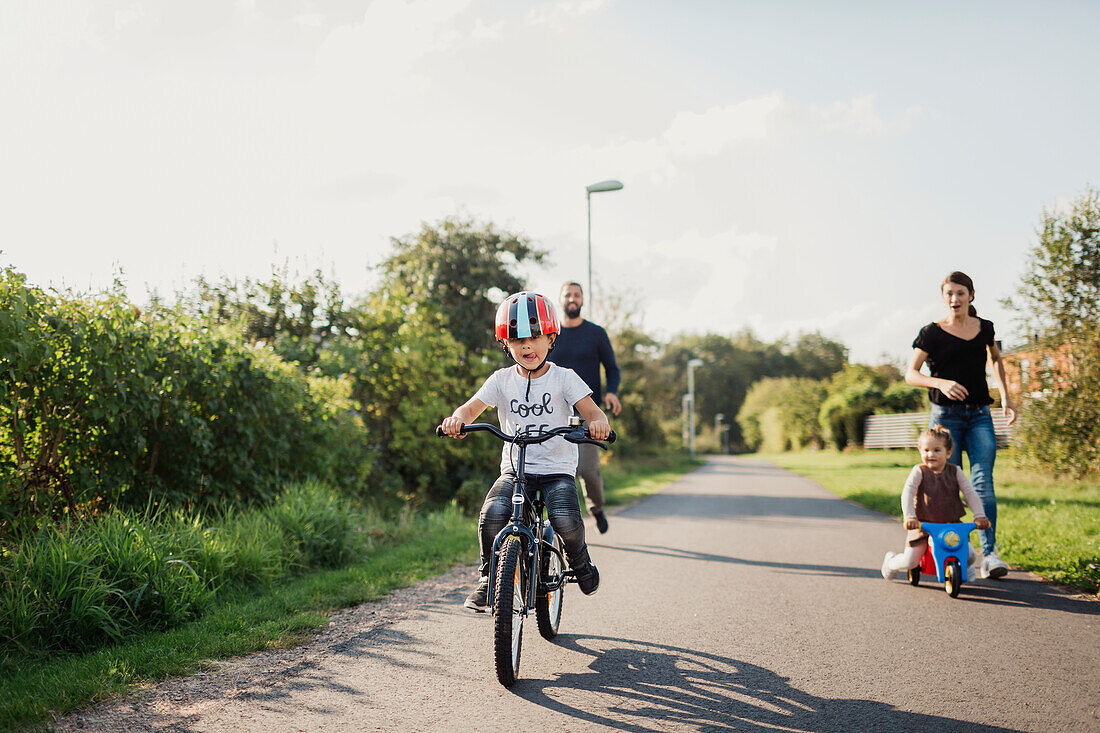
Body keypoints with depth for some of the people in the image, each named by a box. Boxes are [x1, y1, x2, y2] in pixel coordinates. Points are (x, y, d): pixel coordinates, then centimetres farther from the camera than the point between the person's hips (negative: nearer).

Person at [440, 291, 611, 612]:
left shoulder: (563, 378, 0)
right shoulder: (501, 380, 5)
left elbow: (591, 410, -8)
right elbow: (473, 407, -4)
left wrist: (599, 423, -33)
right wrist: (457, 418, -28)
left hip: (557, 469, -1)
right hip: (514, 468, 1)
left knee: (566, 521, -25)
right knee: (492, 514, -26)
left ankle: (579, 561, 10)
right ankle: (488, 578, -3)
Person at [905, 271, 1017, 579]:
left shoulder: (985, 328, 9)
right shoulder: (932, 333, -1)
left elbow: (996, 359, 28)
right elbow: (911, 374, -5)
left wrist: (1006, 397, 21)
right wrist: (941, 383, -23)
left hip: (979, 415, 2)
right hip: (945, 414, -2)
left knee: (983, 482, -10)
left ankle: (989, 554, -12)